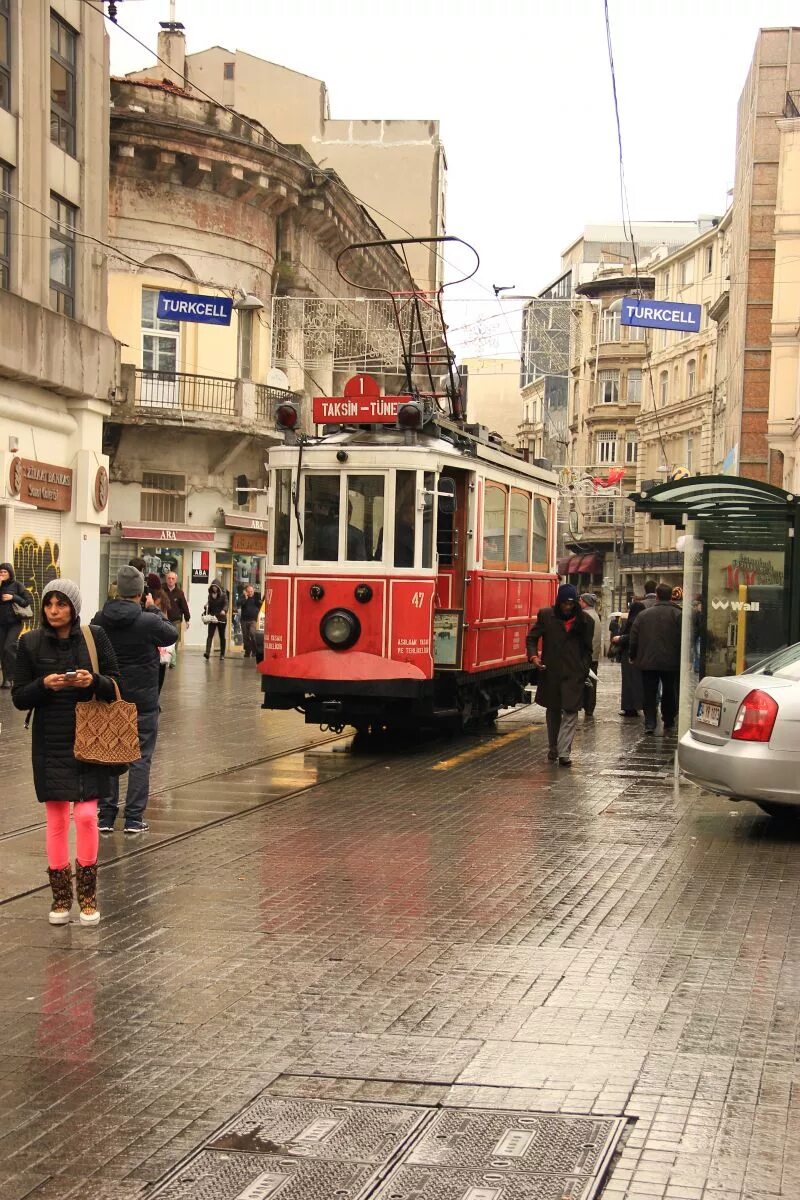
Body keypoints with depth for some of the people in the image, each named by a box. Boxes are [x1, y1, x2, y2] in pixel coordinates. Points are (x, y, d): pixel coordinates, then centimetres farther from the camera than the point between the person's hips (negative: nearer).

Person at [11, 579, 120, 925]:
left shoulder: (95, 637, -1)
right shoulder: (31, 643, -1)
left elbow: (116, 686, 2)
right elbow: (19, 698, 0)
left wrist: (94, 681, -18)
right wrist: (44, 685, -19)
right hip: (50, 744, 1)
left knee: (86, 815, -7)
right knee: (56, 818, 5)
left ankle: (88, 893, 10)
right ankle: (61, 895, 17)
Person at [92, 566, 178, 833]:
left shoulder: (100, 620, -4)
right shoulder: (149, 621, -17)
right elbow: (172, 634, 1)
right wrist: (154, 609, 10)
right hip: (142, 700, -4)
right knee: (140, 758, 5)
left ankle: (106, 816, 15)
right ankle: (134, 818, 4)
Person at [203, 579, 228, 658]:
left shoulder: (223, 594, -3)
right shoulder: (210, 595, 9)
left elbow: (226, 604, -14)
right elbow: (209, 606, 15)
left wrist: (224, 610, -33)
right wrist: (206, 613, 0)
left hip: (221, 618, -3)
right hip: (212, 618, 3)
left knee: (222, 636, 8)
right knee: (210, 635, -10)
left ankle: (222, 654, 16)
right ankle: (207, 653, -21)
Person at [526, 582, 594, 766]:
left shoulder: (585, 621, 2)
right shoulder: (546, 615, 1)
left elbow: (587, 649, 11)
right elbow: (532, 637, 6)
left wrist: (584, 669, 2)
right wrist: (533, 655, -10)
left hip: (574, 674, -1)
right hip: (551, 672, 1)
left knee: (570, 712, -8)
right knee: (553, 711, 14)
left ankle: (564, 753, -9)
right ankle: (552, 748, 28)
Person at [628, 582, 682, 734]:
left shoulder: (643, 614, 2)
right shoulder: (678, 614, -6)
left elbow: (633, 639, 4)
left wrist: (633, 656, 15)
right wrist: (682, 659, 0)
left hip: (647, 661, 1)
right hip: (671, 662, -1)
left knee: (649, 694, 5)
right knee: (669, 693, 15)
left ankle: (650, 723, -5)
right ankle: (668, 721, 23)